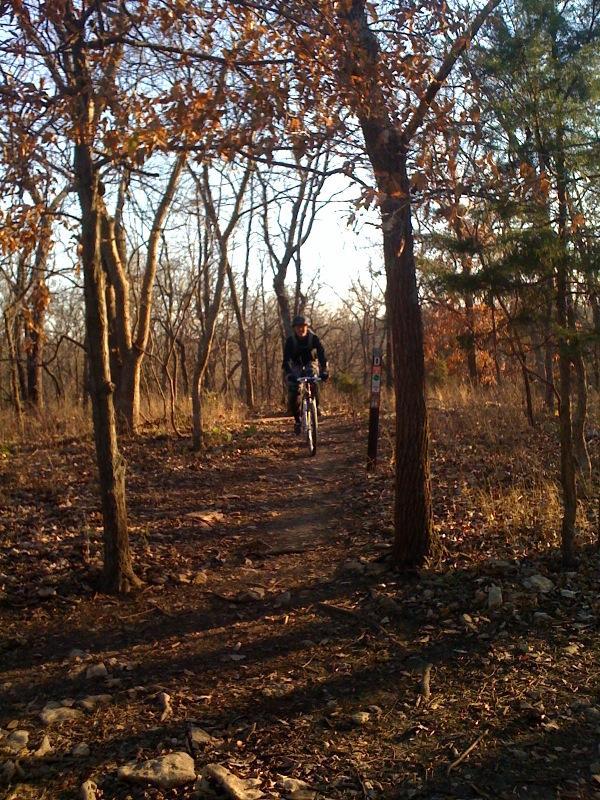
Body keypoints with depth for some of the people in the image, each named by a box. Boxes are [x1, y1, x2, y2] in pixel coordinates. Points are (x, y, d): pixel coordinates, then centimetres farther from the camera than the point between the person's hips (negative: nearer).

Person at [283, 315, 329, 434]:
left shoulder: (314, 338, -19)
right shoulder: (290, 340, -19)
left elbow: (321, 354, -28)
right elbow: (286, 359, -26)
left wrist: (324, 370, -45)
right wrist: (289, 374, -44)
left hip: (311, 363, -1)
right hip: (296, 365, 1)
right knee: (293, 391, -18)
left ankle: (316, 406, -16)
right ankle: (297, 419, 0)